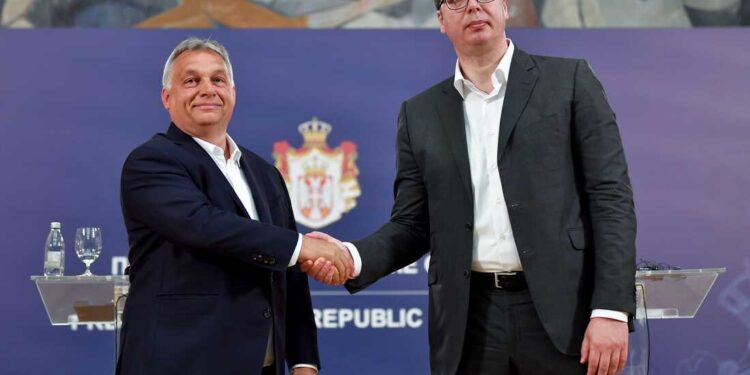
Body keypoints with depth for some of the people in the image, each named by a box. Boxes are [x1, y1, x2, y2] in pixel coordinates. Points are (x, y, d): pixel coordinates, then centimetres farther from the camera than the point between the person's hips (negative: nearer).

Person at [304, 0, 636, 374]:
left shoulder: (569, 81, 4)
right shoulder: (420, 114, 13)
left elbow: (611, 197, -1)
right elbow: (412, 225, 13)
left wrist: (611, 309, -11)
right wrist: (352, 257, -9)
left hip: (564, 312, -2)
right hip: (470, 320, 3)